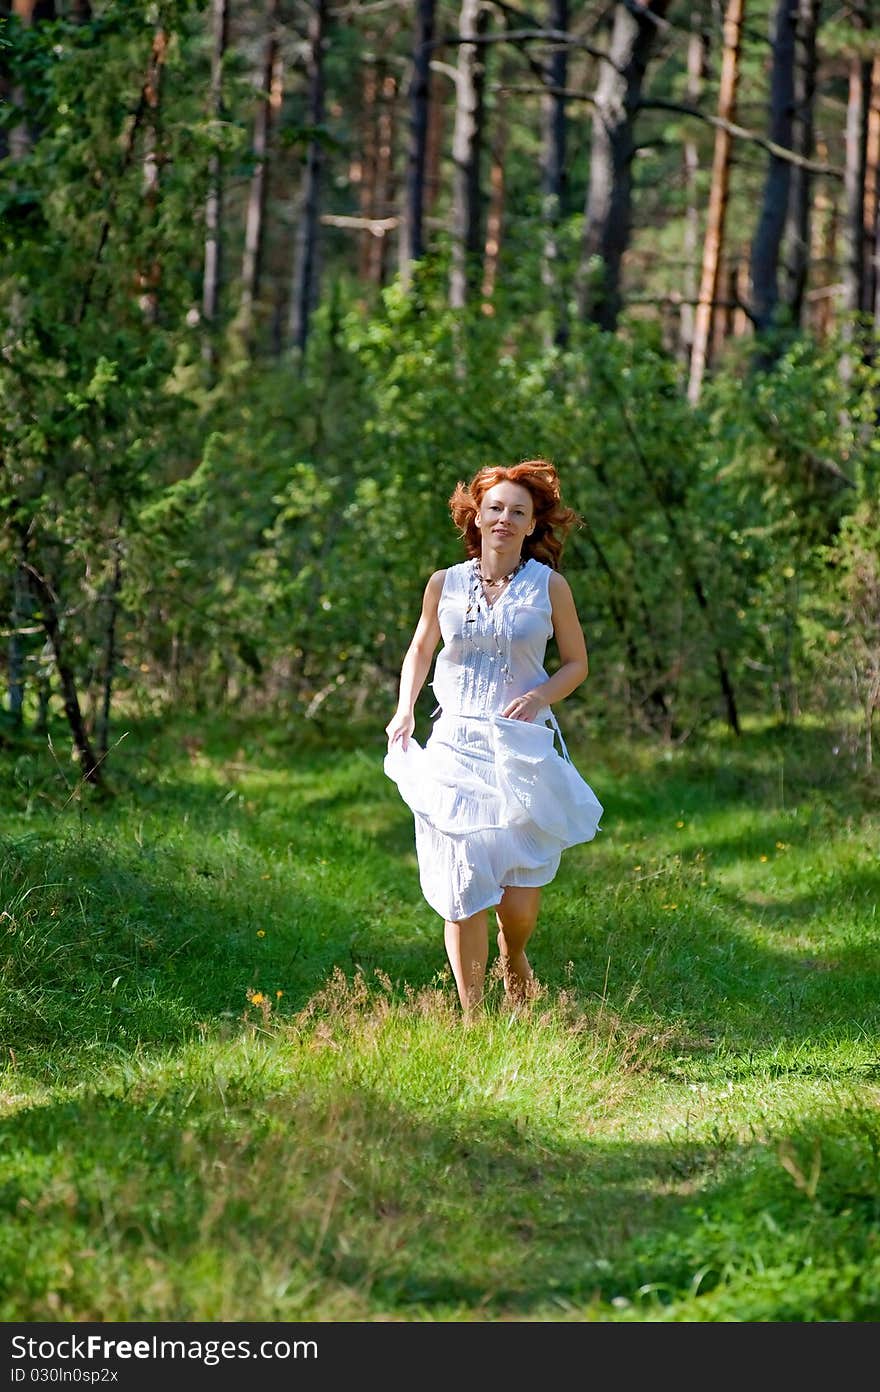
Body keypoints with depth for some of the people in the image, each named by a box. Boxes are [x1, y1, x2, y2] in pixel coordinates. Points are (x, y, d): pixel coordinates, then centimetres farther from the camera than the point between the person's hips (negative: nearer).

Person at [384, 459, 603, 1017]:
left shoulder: (549, 586, 2)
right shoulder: (445, 584, 6)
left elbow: (576, 662, 10)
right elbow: (421, 648, 22)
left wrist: (540, 696, -9)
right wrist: (405, 709, 6)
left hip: (525, 749, -1)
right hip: (457, 745, 1)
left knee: (519, 900, -6)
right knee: (464, 894, -5)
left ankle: (513, 956, 30)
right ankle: (471, 1017, 7)